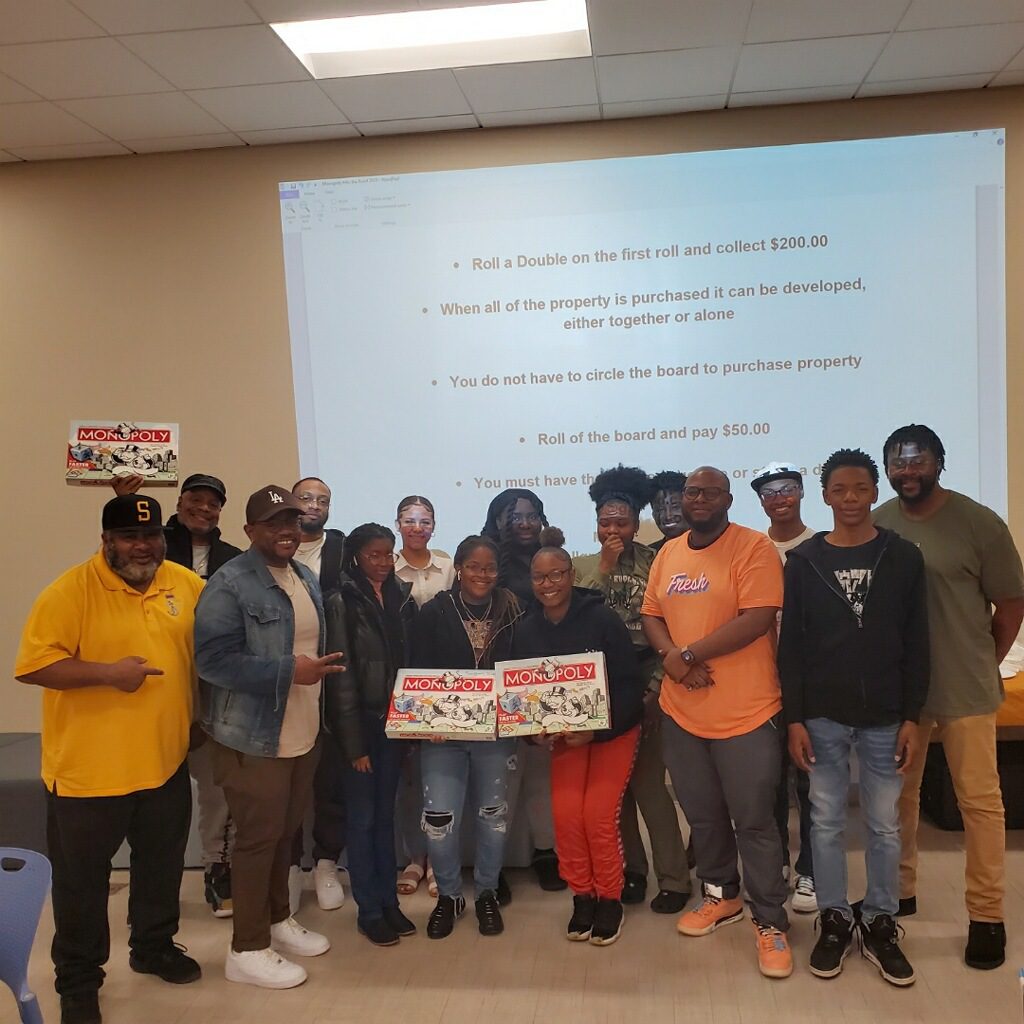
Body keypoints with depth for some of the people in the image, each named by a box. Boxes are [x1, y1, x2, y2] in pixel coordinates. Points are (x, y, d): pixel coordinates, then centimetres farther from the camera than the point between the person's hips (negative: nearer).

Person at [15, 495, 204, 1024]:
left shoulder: (188, 585, 0)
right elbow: (32, 664, -19)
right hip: (88, 766, -4)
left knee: (161, 867, 21)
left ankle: (153, 947, 43)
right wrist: (108, 672, -26)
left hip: (166, 761, 5)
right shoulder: (70, 590, -15)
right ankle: (78, 981, 30)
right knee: (81, 877, 11)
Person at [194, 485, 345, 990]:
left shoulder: (308, 579, 11)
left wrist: (322, 668, 6)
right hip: (254, 737, -8)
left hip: (303, 733, 8)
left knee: (286, 830, 19)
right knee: (258, 837, 3)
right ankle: (247, 948, 19)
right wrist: (289, 672, -26)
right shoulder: (230, 584, -16)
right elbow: (213, 659, -24)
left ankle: (278, 919, 38)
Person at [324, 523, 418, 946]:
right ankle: (368, 910, 18)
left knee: (386, 813, 15)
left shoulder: (403, 598, 6)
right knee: (362, 817, 6)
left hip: (394, 721, 5)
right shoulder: (342, 602, -10)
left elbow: (411, 660, 8)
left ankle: (389, 900, 26)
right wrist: (353, 741, -13)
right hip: (361, 722, -5)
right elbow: (341, 676, -12)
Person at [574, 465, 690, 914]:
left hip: (644, 681, -4)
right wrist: (604, 568, -7)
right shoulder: (584, 566, 8)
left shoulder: (656, 563, -4)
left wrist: (655, 684, -11)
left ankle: (673, 878, 11)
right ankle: (631, 868, 25)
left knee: (648, 782, -3)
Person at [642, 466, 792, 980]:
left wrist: (689, 654, -17)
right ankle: (720, 895, 39)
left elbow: (758, 619, -20)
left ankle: (770, 923, 17)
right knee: (702, 816, 19)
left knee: (753, 821, 3)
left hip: (745, 712, -6)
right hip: (680, 710, 6)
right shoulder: (668, 553, 10)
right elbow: (651, 615, 10)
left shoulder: (754, 547, -10)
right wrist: (671, 658, -11)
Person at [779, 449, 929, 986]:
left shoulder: (904, 558, 0)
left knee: (884, 825, 9)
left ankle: (880, 924, 25)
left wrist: (912, 717, -3)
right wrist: (794, 719, -5)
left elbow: (916, 644, 1)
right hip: (822, 717, 0)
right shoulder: (804, 560, -1)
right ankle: (834, 920, 24)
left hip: (884, 717, 0)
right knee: (827, 822, 9)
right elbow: (791, 645, -1)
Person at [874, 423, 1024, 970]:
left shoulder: (980, 524, -8)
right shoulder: (876, 526, 0)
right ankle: (900, 891, 31)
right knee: (898, 793, 14)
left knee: (979, 799, 5)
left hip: (964, 688, -3)